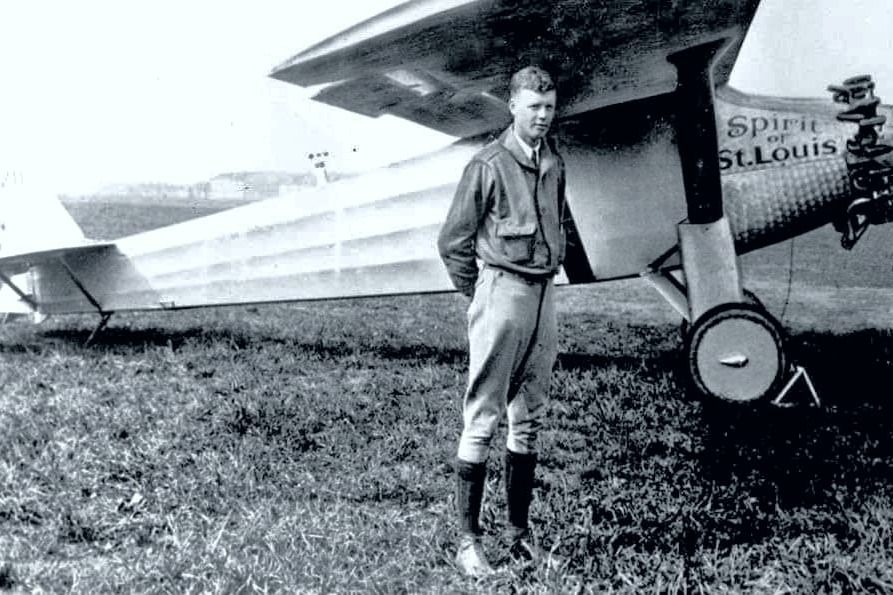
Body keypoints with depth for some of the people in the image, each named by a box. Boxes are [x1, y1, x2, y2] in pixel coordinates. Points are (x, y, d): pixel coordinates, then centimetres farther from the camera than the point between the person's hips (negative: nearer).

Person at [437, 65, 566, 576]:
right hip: (502, 290, -7)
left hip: (545, 293, 7)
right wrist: (482, 295, 0)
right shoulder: (489, 165, -8)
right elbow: (453, 243, -5)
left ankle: (520, 529, 22)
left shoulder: (555, 164, 11)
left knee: (529, 419, 12)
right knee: (482, 420, -4)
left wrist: (548, 272, 14)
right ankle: (469, 539, 3)